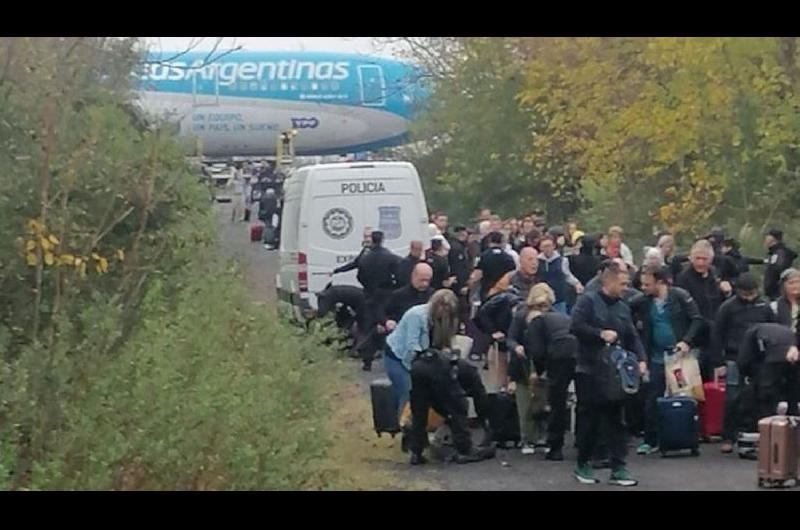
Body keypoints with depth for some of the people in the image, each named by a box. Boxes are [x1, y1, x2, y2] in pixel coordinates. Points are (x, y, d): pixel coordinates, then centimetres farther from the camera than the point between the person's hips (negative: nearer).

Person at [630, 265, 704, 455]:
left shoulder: (680, 296, -9)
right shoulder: (641, 301, 0)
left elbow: (697, 320, -8)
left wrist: (687, 341, -19)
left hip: (679, 354, -3)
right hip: (657, 359, 3)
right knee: (652, 400, 1)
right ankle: (650, 441, 9)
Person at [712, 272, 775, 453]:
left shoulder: (764, 307, 4)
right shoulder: (728, 307, -3)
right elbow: (716, 336, -2)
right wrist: (719, 363, -5)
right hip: (734, 361, -2)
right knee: (732, 400, -5)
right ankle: (728, 438, 4)